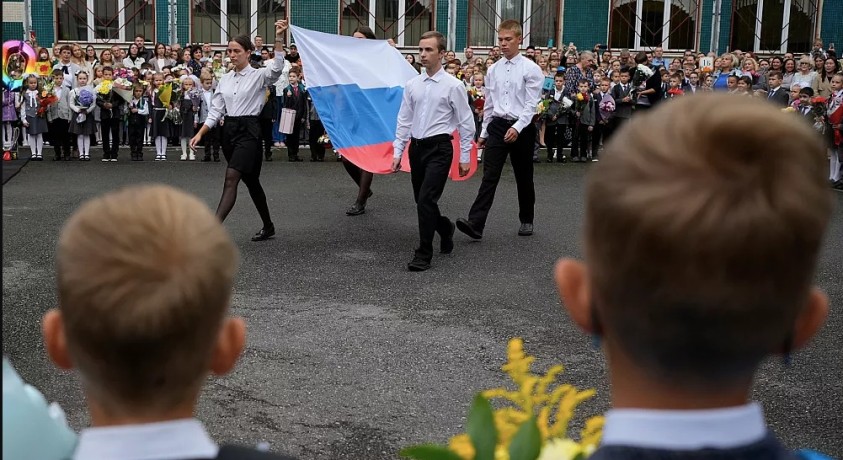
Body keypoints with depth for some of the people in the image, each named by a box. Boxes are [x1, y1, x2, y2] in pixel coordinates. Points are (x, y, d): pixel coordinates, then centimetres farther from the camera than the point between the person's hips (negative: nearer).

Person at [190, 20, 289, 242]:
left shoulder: (259, 75, -5)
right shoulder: (225, 79, 11)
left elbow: (277, 67, -27)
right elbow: (215, 110, 11)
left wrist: (279, 37, -37)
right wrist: (200, 133, 1)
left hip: (249, 131, -7)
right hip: (229, 131, 7)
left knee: (231, 179, -19)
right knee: (250, 182, 16)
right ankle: (268, 226, 30)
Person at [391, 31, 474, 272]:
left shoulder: (453, 86, -7)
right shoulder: (412, 85, 7)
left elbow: (466, 123, -4)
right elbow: (404, 120, 11)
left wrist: (465, 157, -4)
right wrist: (397, 152, 7)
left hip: (439, 148, -6)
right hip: (416, 147, 6)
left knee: (426, 200, -13)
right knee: (422, 201, 14)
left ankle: (424, 255, -1)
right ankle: (445, 228, 44)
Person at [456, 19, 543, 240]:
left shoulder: (530, 69, -5)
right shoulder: (493, 70, 8)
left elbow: (531, 104, -11)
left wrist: (517, 127, -23)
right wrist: (484, 133, 17)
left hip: (521, 128, -3)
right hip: (497, 126, 3)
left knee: (524, 178, 10)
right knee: (489, 176, -8)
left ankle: (526, 221, 27)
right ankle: (476, 223, -17)